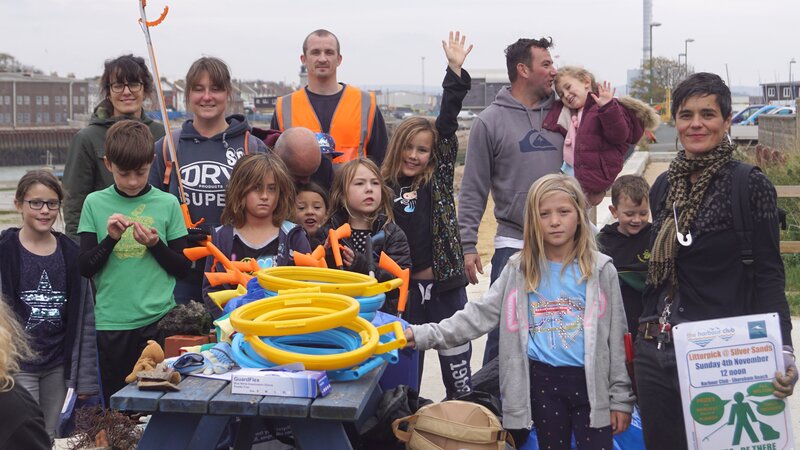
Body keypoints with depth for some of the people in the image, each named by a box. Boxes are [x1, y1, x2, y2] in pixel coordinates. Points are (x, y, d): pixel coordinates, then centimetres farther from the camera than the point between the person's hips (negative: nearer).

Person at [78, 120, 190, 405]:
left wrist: (155, 244, -12)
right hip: (111, 322, 1)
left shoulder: (167, 204, 2)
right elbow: (85, 267, 2)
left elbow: (183, 268, 4)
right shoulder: (95, 204, 4)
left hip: (159, 320, -1)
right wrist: (110, 239, -13)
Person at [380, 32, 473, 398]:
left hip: (445, 283, 1)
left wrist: (455, 71, -9)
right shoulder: (383, 187, 0)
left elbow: (447, 124, -4)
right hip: (403, 287, 0)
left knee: (456, 353, 9)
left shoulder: (439, 179, 2)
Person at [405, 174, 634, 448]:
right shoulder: (520, 269, 1)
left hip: (590, 383, -1)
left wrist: (621, 396, -1)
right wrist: (425, 335, -13)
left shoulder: (601, 270, -3)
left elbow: (616, 337, 0)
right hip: (543, 380, 2)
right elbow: (481, 314, -3)